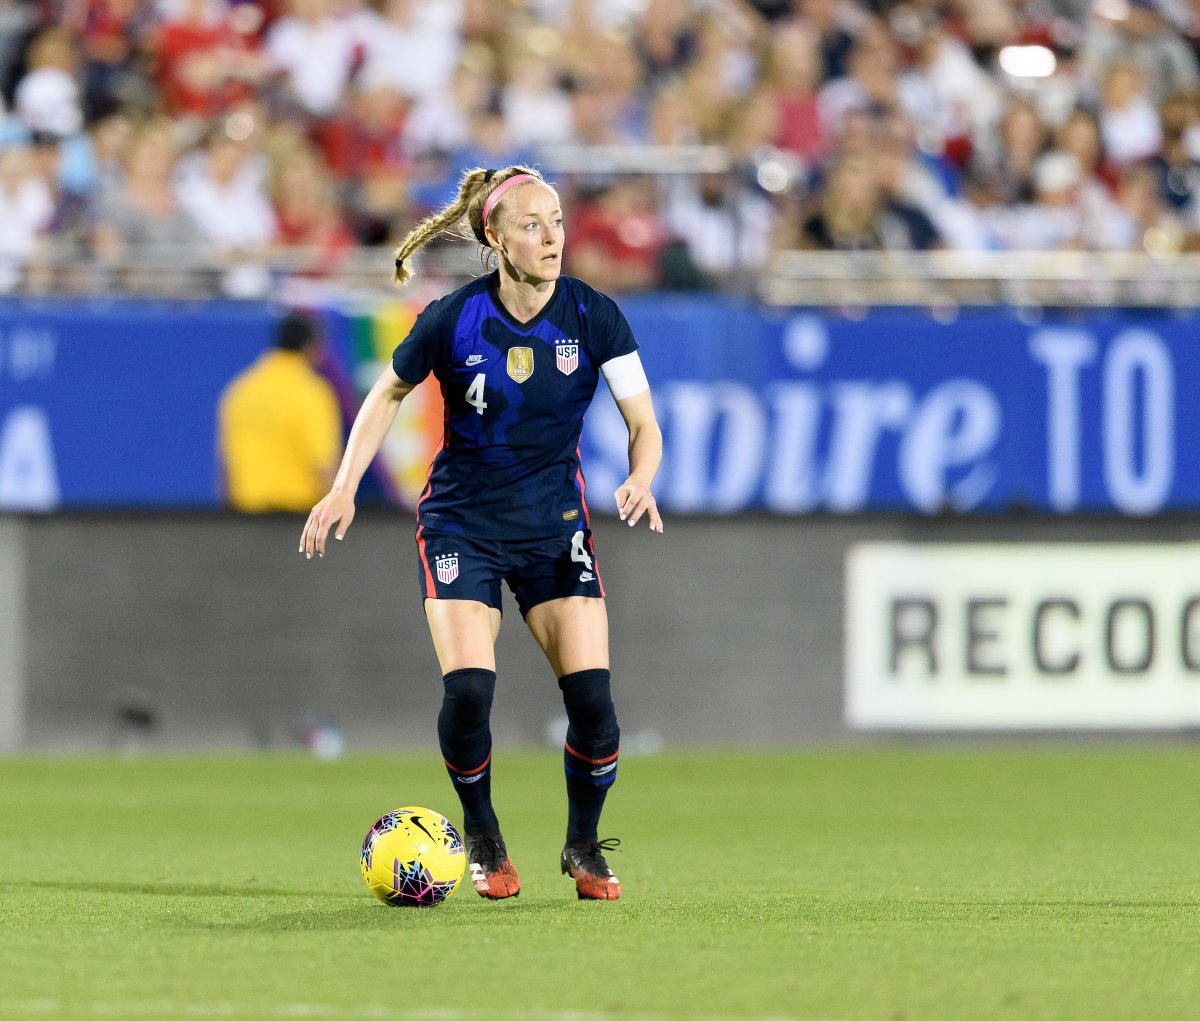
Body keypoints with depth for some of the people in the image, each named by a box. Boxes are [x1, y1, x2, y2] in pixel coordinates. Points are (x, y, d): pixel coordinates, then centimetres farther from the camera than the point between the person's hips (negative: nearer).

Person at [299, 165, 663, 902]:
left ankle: (585, 847, 14)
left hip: (555, 522, 2)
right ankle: (484, 842, 7)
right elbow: (389, 393, 4)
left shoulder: (594, 316, -11)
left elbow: (644, 425, -7)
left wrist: (640, 480, -28)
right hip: (462, 521, -2)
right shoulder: (454, 320, -14)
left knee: (592, 696, -12)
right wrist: (346, 487, -3)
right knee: (469, 688, -20)